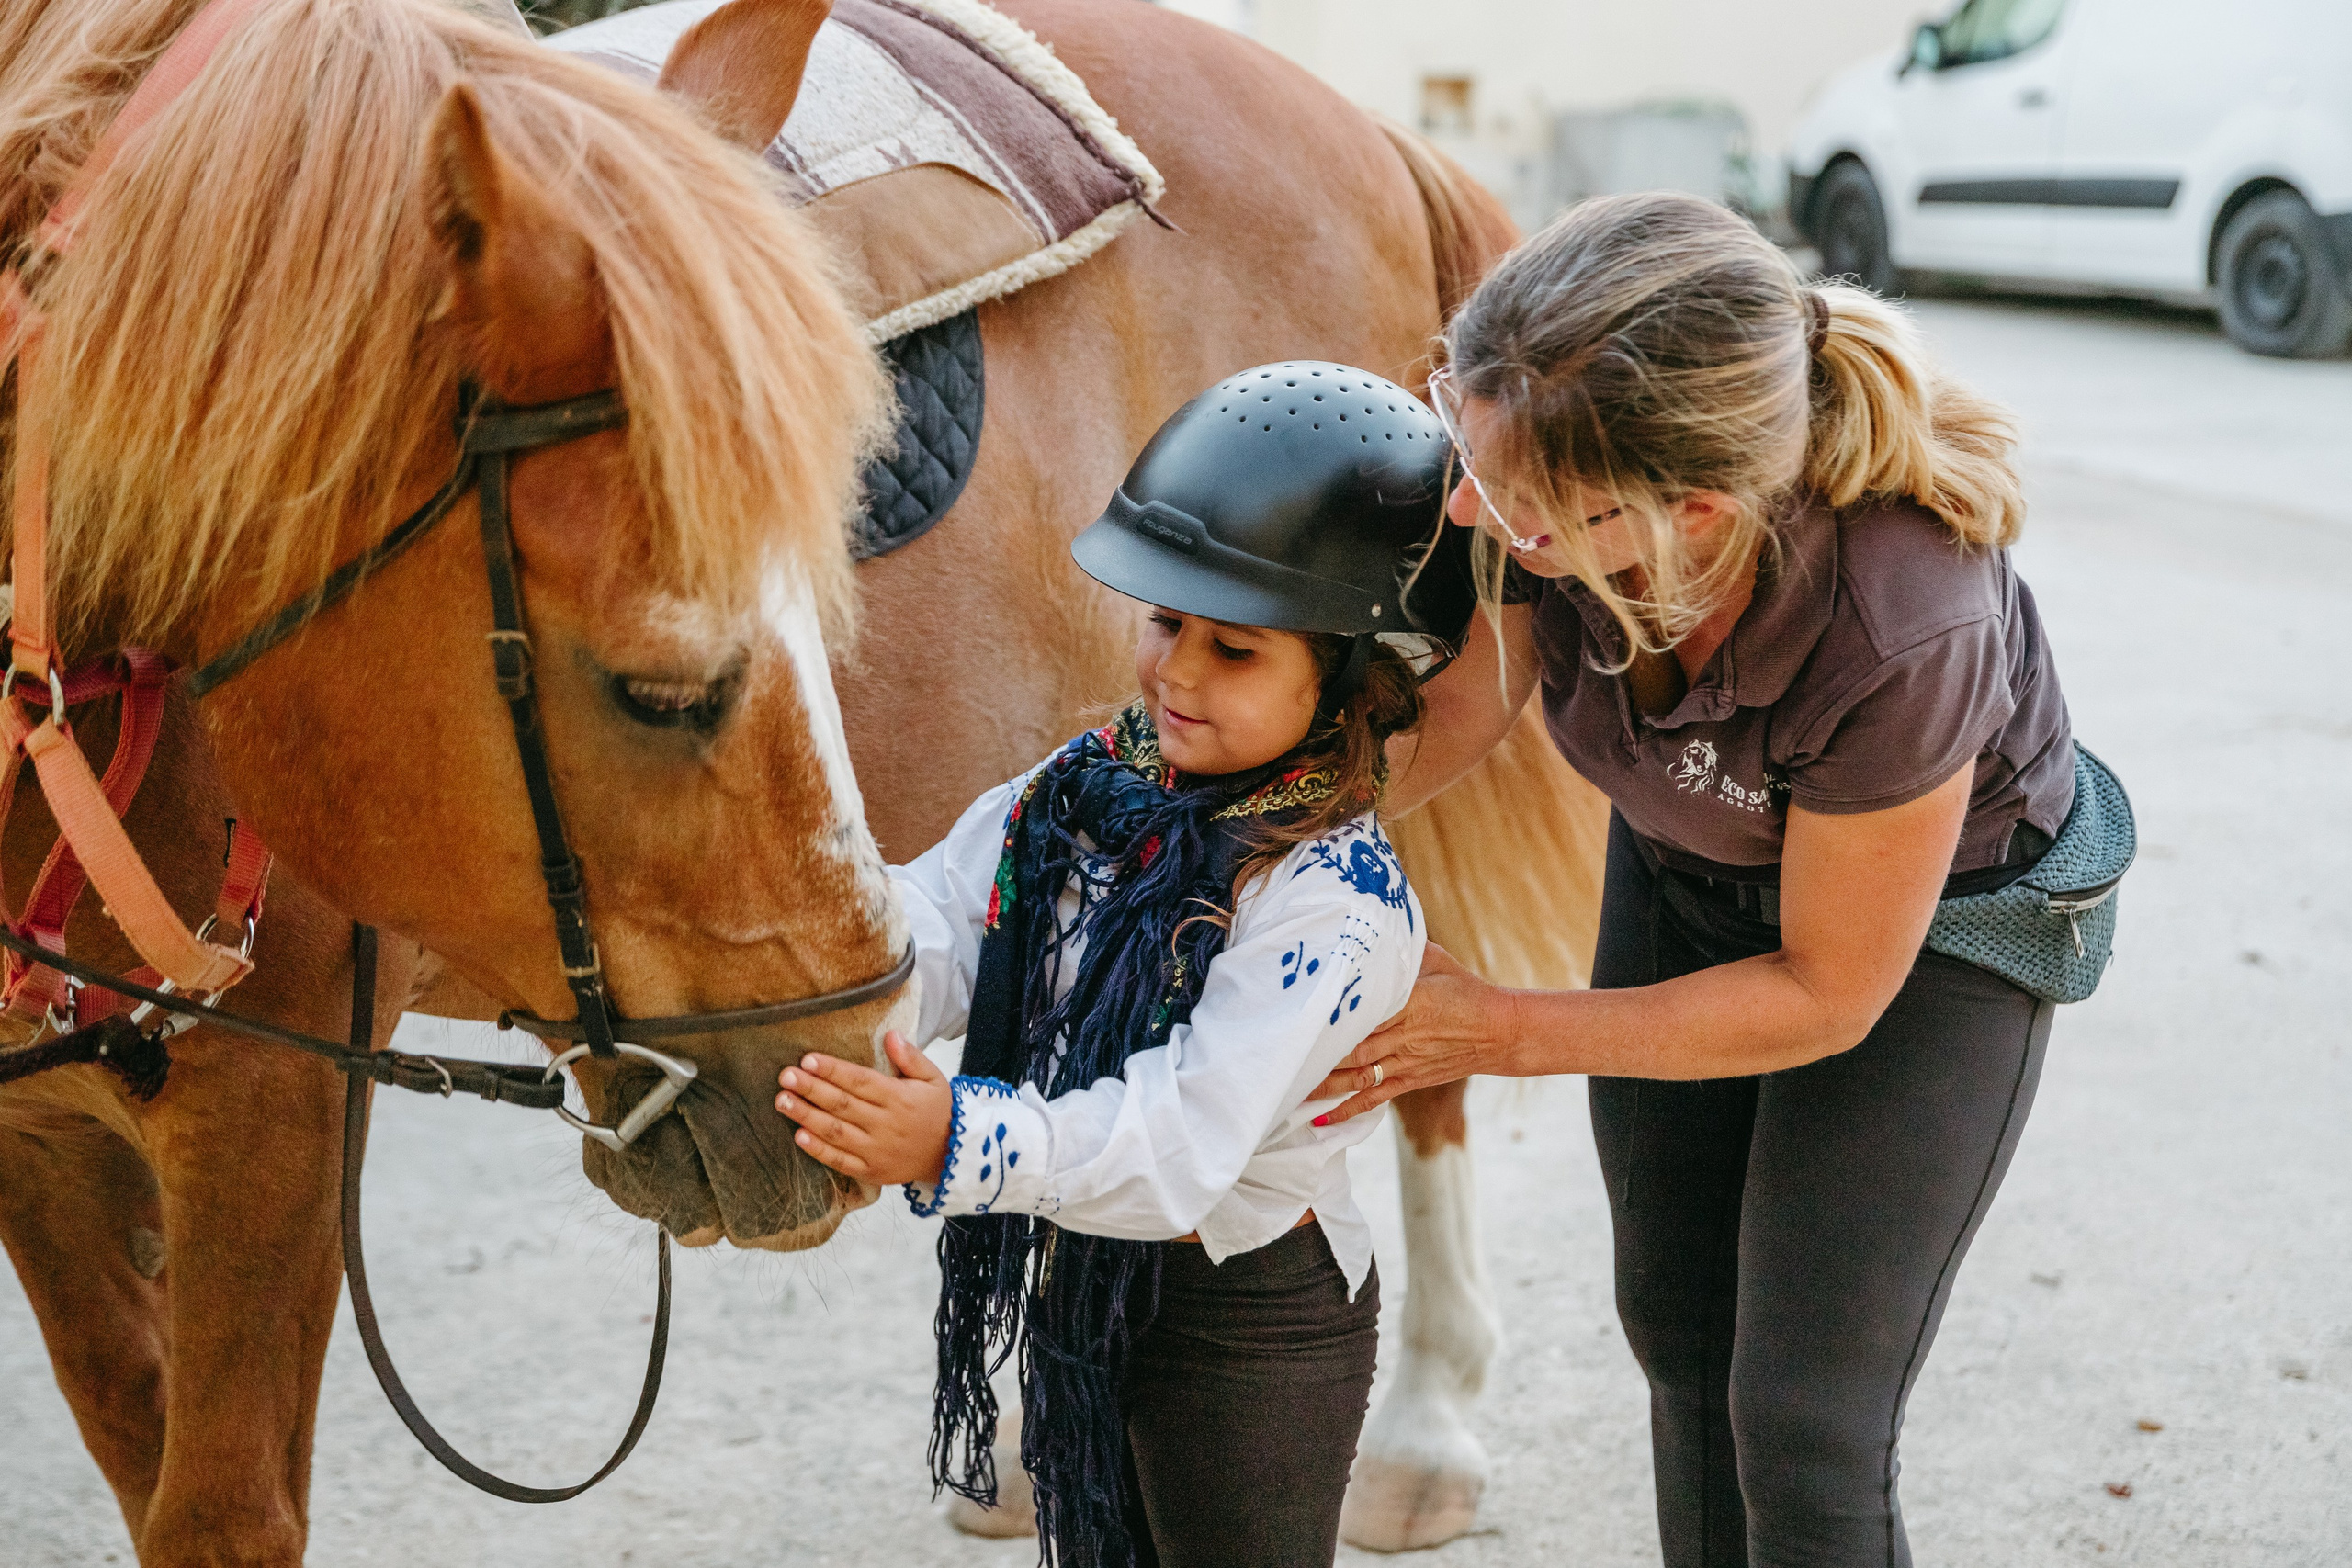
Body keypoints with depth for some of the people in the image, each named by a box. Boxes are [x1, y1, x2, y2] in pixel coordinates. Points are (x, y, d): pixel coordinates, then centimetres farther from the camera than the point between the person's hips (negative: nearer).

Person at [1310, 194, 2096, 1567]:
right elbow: (1462, 703, -10)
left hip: (1934, 922, -5)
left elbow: (1827, 991, -27)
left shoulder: (1903, 631, -43)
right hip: (1682, 874, 5)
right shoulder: (1546, 470, -32)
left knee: (1803, 1426, -2)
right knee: (1678, 1336, 20)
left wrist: (1503, 1030, -25)